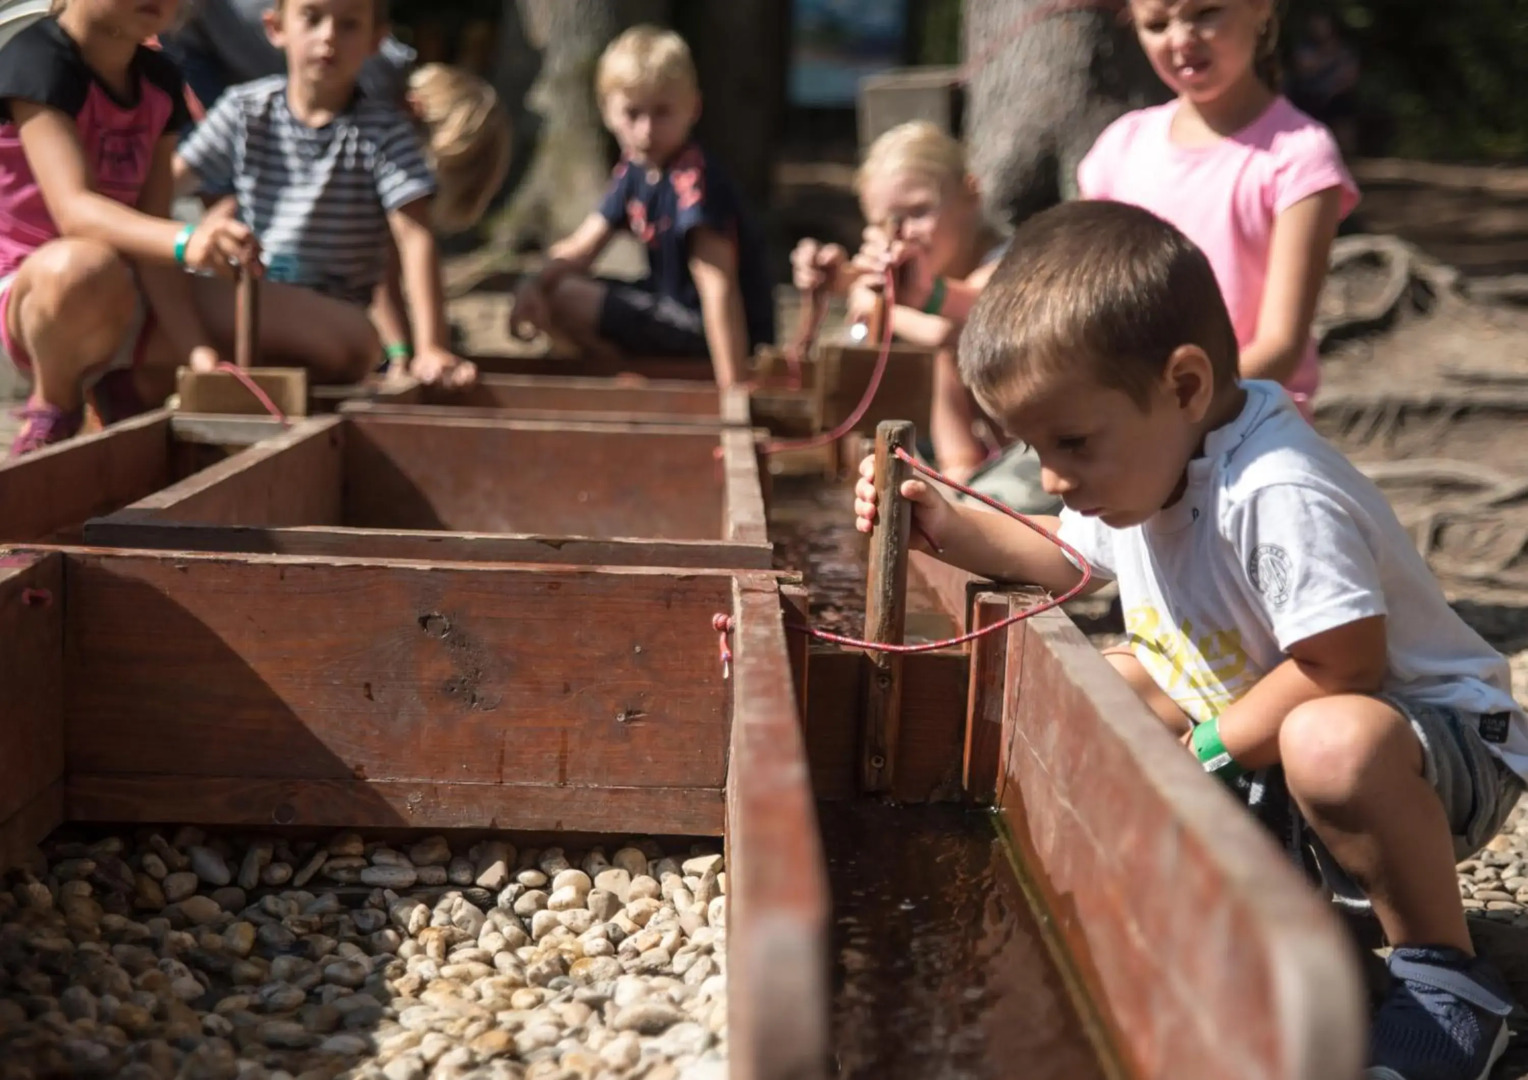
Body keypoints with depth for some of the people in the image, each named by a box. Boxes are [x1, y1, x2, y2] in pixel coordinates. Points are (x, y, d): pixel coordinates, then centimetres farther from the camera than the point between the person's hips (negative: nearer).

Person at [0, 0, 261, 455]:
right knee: (85, 266, -42)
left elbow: (151, 238, -5)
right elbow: (74, 209, -34)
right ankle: (54, 403, -11)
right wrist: (185, 241, -53)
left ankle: (125, 383, 13)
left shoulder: (161, 82, 2)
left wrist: (200, 354, -20)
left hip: (115, 305, 7)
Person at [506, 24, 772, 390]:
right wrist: (536, 283, -17)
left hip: (712, 331, -9)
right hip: (674, 307, 9)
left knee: (561, 299, -14)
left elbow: (718, 287, -30)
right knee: (542, 295, 10)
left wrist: (730, 387, -35)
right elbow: (580, 247, 5)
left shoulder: (695, 179, -24)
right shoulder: (634, 169, 3)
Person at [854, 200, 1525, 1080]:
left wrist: (1200, 751, -21)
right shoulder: (1137, 459, -3)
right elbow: (1070, 556, 18)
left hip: (1437, 737, -9)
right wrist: (949, 529, 4)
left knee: (1330, 744, -41)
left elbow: (1340, 672, -33)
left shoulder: (1280, 495, -34)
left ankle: (1446, 976, -18)